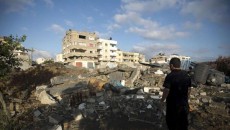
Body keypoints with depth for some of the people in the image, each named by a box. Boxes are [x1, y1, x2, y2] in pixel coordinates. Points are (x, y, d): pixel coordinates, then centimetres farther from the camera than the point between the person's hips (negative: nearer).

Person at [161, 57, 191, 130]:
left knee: (172, 123, 16)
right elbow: (189, 89, 6)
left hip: (173, 104, -5)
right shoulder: (186, 75, -3)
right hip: (184, 104, 6)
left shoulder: (170, 76, -22)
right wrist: (186, 99, 19)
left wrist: (162, 99, -6)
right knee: (183, 123, 23)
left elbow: (166, 90, -23)